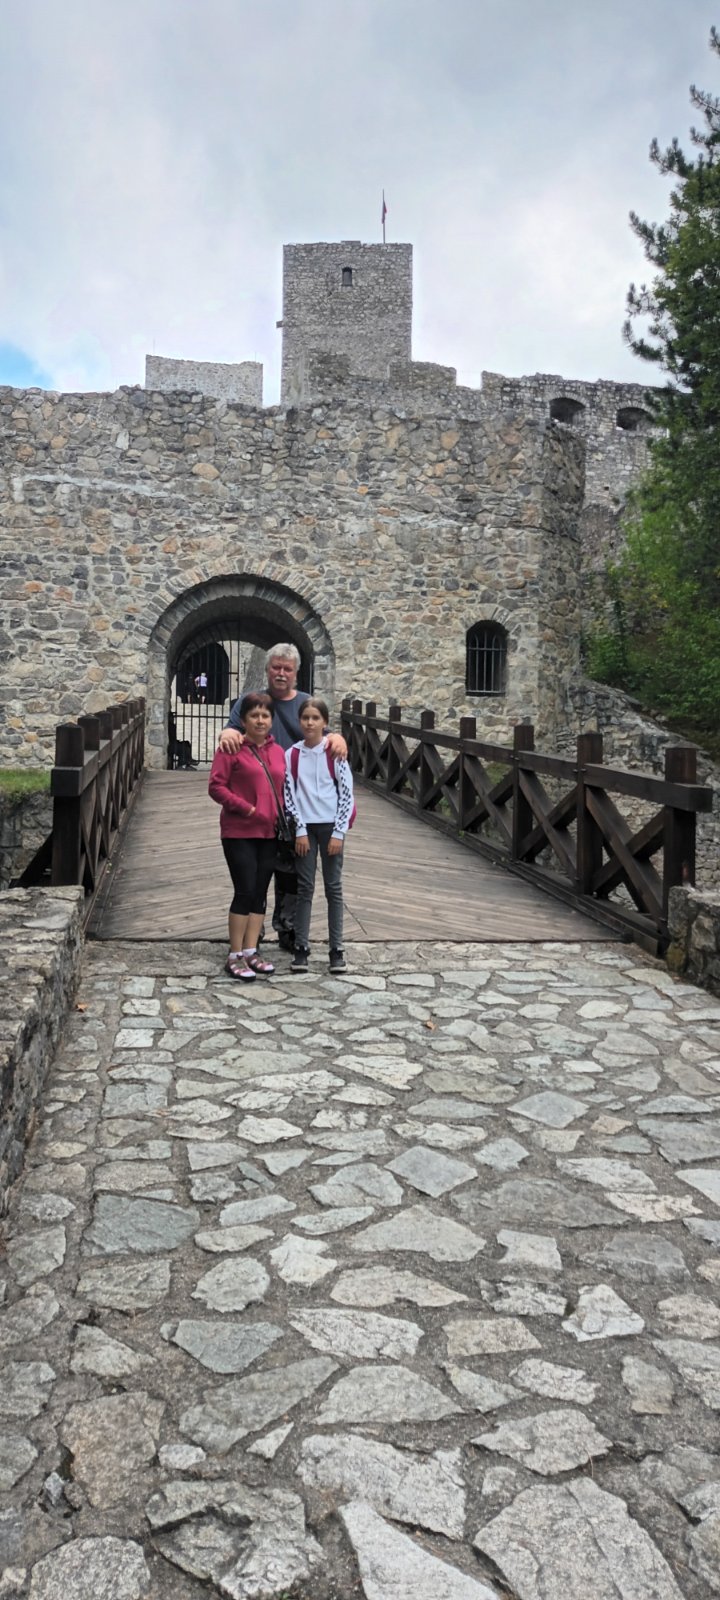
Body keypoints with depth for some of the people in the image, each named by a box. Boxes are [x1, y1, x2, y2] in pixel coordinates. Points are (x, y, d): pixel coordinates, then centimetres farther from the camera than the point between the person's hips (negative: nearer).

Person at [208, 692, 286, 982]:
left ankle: (251, 952, 18)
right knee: (245, 891, -6)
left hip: (269, 833, 6)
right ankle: (235, 957, 4)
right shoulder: (231, 749, -6)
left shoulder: (278, 752, 11)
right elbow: (216, 786, -11)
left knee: (260, 893, 9)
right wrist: (247, 809, -17)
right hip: (239, 832, -6)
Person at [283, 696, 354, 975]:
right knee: (305, 887, 4)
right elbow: (289, 794, 2)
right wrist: (300, 830, -5)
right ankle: (301, 947, 9)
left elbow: (347, 793, -3)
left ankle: (336, 949, 10)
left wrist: (339, 833, -8)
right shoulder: (292, 755, 1)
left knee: (333, 887, 4)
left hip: (331, 826, -1)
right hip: (305, 827, 1)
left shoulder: (335, 753, -3)